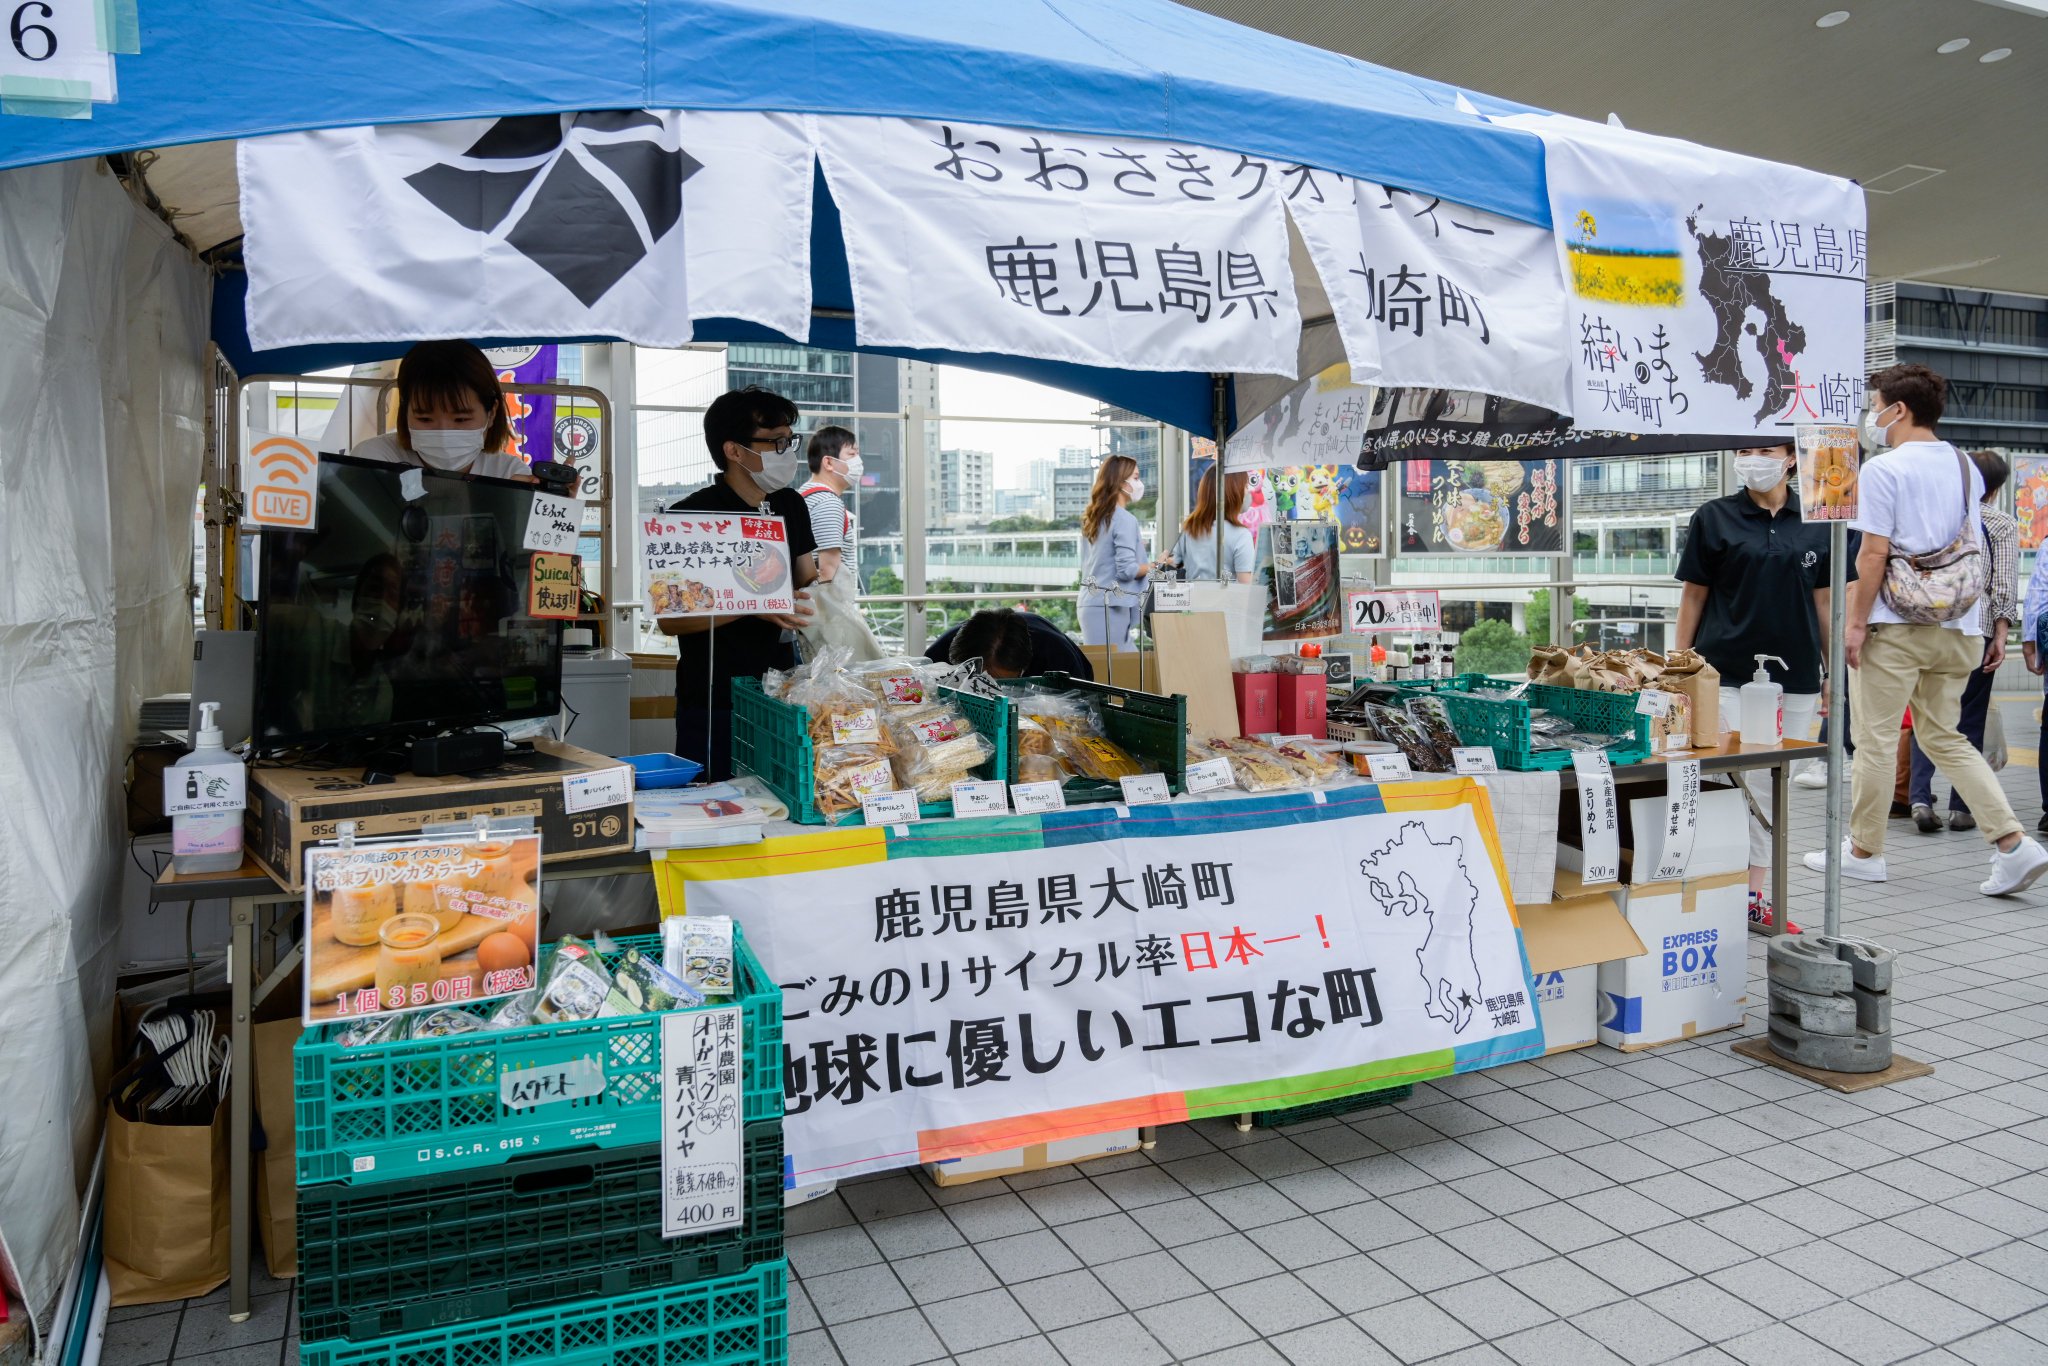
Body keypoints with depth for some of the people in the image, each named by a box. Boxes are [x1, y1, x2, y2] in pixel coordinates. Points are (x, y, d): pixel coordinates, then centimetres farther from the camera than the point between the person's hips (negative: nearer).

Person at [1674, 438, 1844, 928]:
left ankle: (1755, 894, 20)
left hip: (1796, 677, 3)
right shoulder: (1714, 517, 1)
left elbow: (1823, 599, 12)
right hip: (1728, 673, -3)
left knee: (1775, 787, 9)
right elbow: (1693, 596, 3)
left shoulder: (1816, 521, 8)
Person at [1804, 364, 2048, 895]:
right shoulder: (1965, 467, 13)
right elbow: (1972, 546, 18)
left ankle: (1863, 851, 11)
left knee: (1876, 740, 2)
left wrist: (1856, 622, -11)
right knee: (1944, 738, 14)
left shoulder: (1884, 470, -10)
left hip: (1895, 626, -7)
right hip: (1956, 626, 7)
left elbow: (1874, 554, -15)